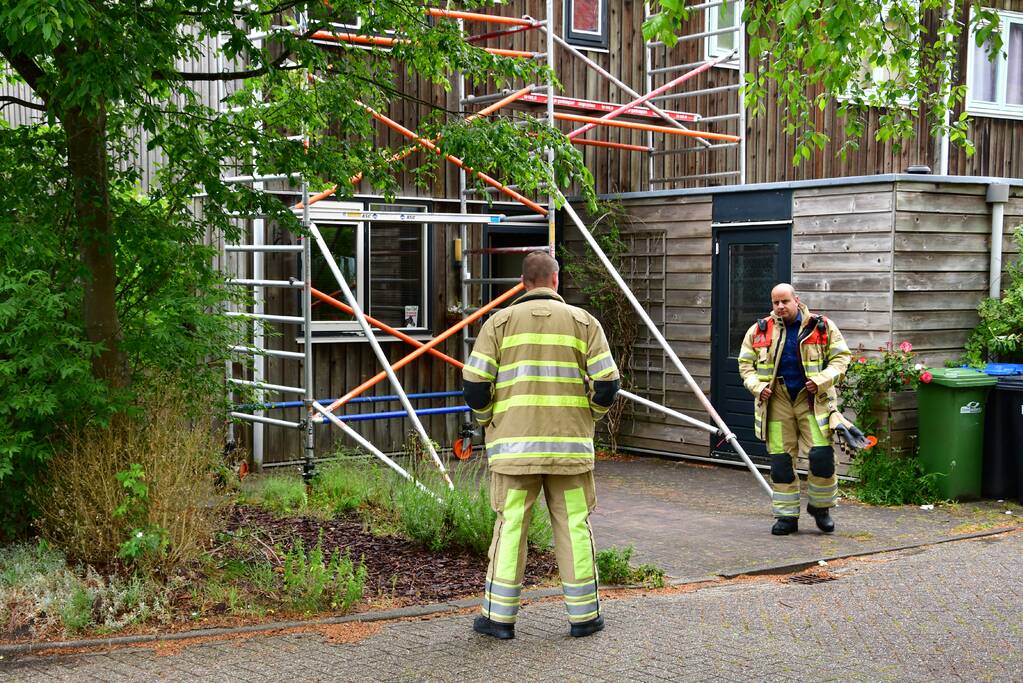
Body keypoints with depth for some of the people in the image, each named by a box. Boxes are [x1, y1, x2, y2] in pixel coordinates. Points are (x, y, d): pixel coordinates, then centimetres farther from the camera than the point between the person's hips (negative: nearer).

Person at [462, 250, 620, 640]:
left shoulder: (500, 323, 3)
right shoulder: (583, 322, 5)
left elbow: (474, 384, -3)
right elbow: (606, 384, -1)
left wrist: (487, 420, 15)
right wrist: (588, 417, 17)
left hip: (514, 446, 0)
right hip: (570, 446, 0)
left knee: (510, 527, 6)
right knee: (574, 527, 8)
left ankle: (499, 616, 10)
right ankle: (583, 615, 14)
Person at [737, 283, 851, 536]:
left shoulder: (822, 327, 1)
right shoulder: (759, 331, 6)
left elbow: (841, 357, 4)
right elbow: (746, 363, 13)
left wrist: (822, 380, -12)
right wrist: (757, 386, -5)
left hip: (812, 400, -2)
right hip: (777, 401, 2)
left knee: (821, 455, -9)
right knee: (780, 460, 2)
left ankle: (821, 506, 14)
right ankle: (786, 516, 13)